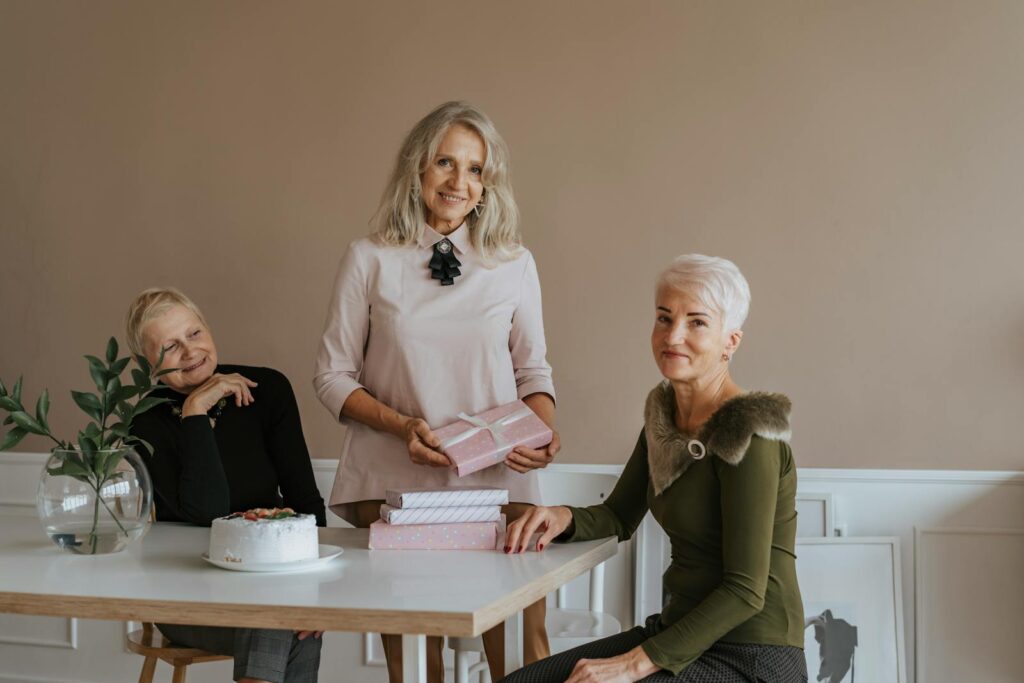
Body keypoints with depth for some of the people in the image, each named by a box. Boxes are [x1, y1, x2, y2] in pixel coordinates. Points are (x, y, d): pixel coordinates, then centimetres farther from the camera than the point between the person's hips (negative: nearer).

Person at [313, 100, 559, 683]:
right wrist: (403, 426, -11)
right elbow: (334, 377, 4)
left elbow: (534, 372, 13)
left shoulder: (515, 264, 7)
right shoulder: (370, 260, 3)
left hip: (497, 477, 1)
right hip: (394, 477, 0)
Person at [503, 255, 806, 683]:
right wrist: (564, 518, -6)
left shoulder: (747, 432, -18)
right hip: (681, 631, 7)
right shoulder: (663, 412, 6)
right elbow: (619, 518, 16)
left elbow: (746, 590, -21)